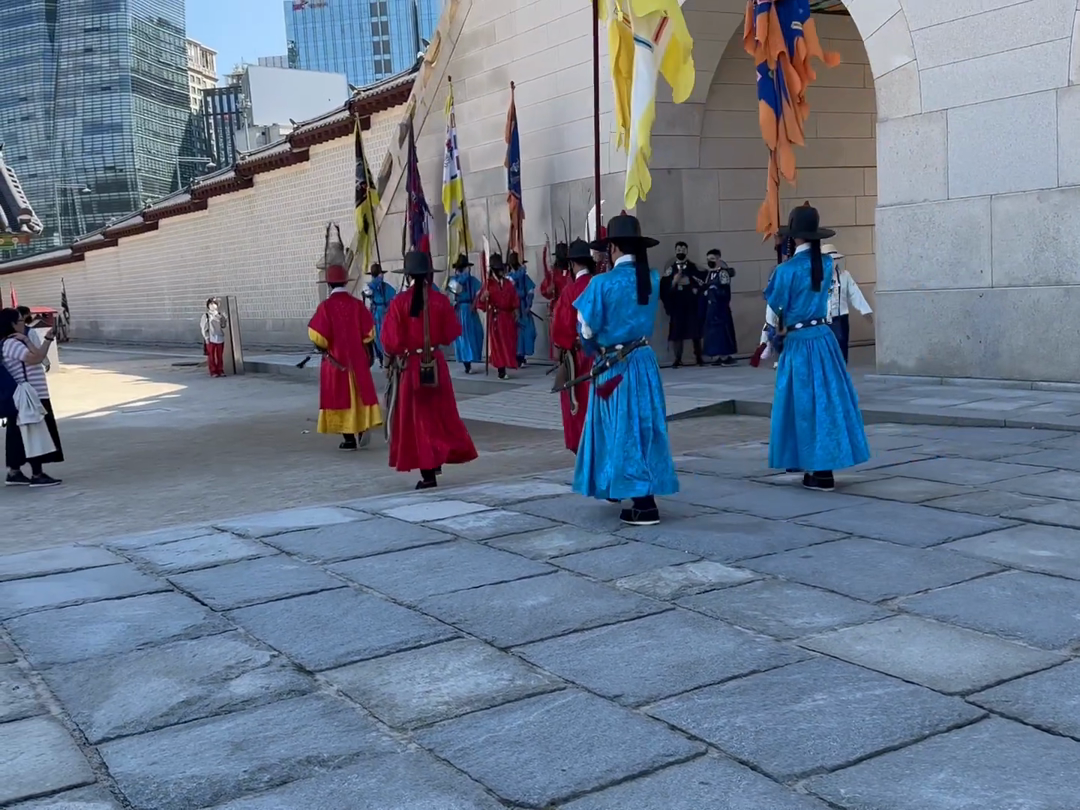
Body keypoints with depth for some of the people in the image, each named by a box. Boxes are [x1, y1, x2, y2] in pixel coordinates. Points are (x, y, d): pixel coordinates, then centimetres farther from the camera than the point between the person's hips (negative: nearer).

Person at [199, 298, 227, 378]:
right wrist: (206, 338, -8)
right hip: (211, 339, -3)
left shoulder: (220, 315, 9)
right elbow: (203, 328, -2)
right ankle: (213, 372, 7)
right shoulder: (206, 316, -1)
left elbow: (224, 325, 3)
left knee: (220, 356, 5)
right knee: (211, 356, 1)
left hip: (220, 338, 3)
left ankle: (220, 371, 13)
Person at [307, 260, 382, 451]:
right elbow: (368, 333, -2)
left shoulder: (325, 306, -12)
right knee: (360, 392, 16)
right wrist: (370, 353, 10)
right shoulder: (357, 304, -4)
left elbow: (318, 337, -13)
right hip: (357, 358, 2)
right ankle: (363, 427, 2)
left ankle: (349, 438, 7)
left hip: (335, 360, -2)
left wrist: (324, 349, 7)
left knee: (340, 395, 6)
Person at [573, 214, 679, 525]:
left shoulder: (603, 283, -14)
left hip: (613, 367, -5)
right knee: (645, 427, 12)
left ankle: (644, 505, -1)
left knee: (623, 430, 0)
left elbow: (588, 330, -9)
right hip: (644, 363, 5)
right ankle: (645, 496, 20)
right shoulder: (652, 278, 2)